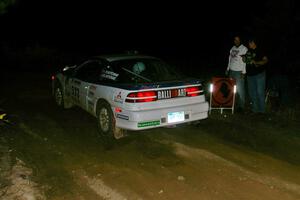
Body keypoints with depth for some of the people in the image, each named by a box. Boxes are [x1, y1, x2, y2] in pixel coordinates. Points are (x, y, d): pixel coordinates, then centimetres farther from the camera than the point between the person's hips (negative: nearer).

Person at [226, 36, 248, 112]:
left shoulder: (244, 49, -6)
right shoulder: (232, 48, 13)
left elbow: (245, 61, -10)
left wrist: (243, 72, -14)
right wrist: (228, 69, 18)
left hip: (239, 72, -6)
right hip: (231, 71, 6)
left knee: (240, 90, -6)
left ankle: (241, 106, 1)